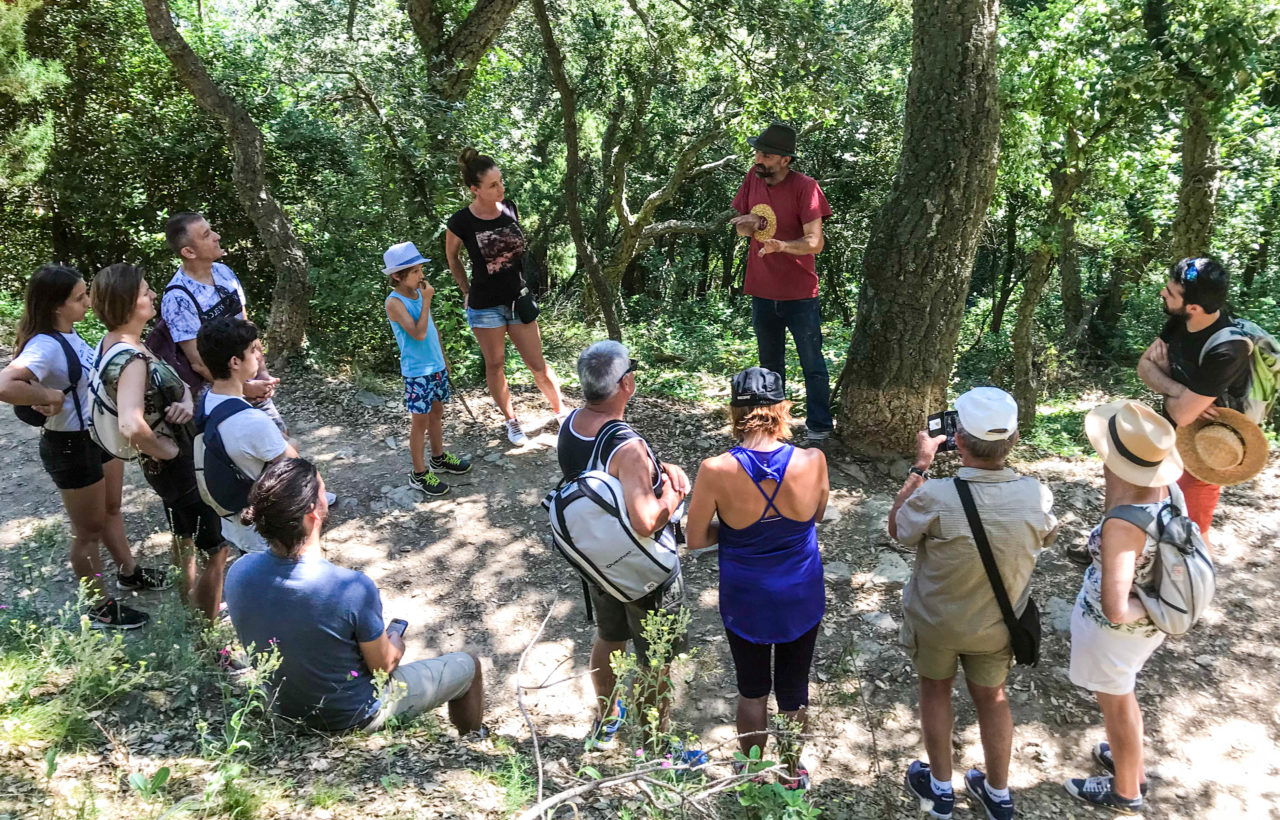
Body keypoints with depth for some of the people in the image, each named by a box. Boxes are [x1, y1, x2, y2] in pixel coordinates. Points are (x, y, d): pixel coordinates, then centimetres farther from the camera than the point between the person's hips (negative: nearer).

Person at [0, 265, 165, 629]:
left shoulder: (68, 333, -2)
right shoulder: (45, 346, -29)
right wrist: (50, 398, -32)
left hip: (101, 434, 9)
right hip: (72, 446, -8)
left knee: (111, 509, 27)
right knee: (89, 530, 9)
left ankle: (128, 573, 49)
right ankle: (100, 608, 27)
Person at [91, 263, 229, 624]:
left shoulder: (123, 344, -1)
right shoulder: (129, 359, -31)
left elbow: (176, 382, 10)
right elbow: (131, 426, -46)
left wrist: (186, 401, -13)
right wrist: (166, 450, -27)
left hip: (179, 460, 10)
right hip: (180, 465, -10)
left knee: (185, 533, 30)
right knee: (216, 547, 7)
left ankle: (191, 594, 52)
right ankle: (211, 626, 22)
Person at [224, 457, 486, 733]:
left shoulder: (238, 573, -20)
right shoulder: (353, 588, -37)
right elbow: (383, 665, -20)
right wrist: (395, 640, 3)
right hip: (352, 718, -6)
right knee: (468, 665, 15)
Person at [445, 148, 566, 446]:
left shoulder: (510, 208, -5)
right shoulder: (461, 222, -17)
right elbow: (452, 258, 2)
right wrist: (467, 291, 5)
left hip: (518, 299, 3)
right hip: (485, 306, -3)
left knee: (537, 364, 8)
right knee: (495, 365, 11)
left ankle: (561, 412, 25)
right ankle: (511, 421, 28)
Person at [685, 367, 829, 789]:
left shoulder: (716, 471, -25)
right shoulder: (812, 462, -21)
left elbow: (695, 539, -13)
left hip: (746, 599, -1)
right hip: (801, 596, 1)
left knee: (752, 689, 22)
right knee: (794, 689, 23)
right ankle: (792, 771, 45)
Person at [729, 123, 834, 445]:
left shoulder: (804, 187, -16)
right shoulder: (753, 178, 1)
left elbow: (815, 242, -21)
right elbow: (741, 229, 10)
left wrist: (781, 245, -40)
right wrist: (750, 223, -14)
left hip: (799, 294, -6)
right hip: (762, 291, 6)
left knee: (813, 365, 1)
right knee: (770, 366, 19)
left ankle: (819, 428, 12)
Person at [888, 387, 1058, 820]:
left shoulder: (935, 497, -35)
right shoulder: (1036, 496, -25)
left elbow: (897, 527, -12)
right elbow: (1046, 536, 1)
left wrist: (920, 465, -7)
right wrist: (998, 458, 0)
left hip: (935, 622, -2)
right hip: (996, 625, 2)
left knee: (935, 690, 24)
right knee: (992, 698, 25)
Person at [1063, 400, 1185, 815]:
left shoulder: (1123, 525, -39)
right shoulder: (1166, 491, -17)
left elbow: (1115, 610, -40)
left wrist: (1146, 607, -26)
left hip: (1115, 628, -7)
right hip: (1147, 622, 7)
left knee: (1117, 705, 21)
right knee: (1122, 696, 33)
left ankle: (1125, 793, 47)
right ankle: (1130, 765, 59)